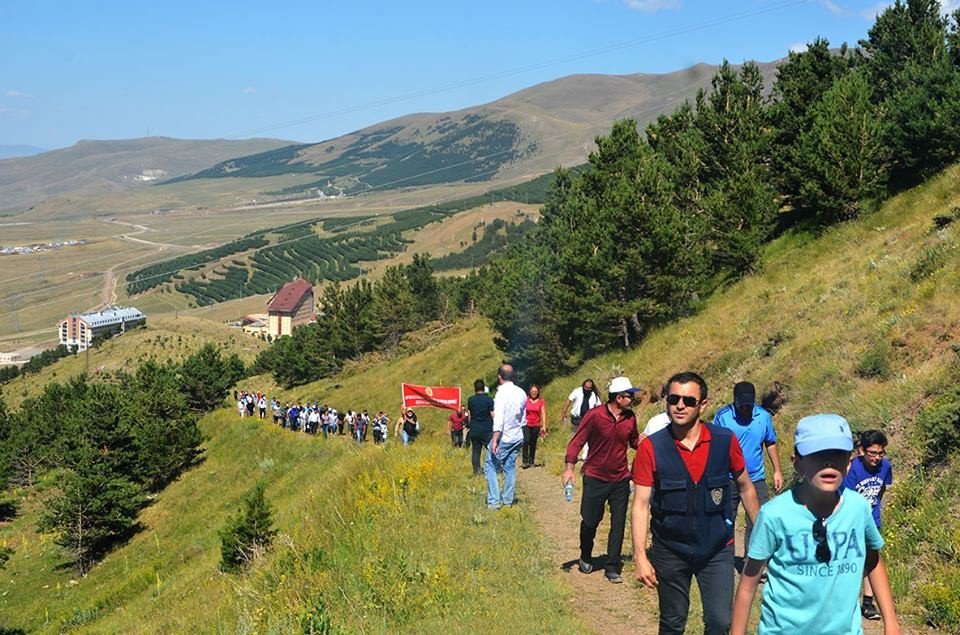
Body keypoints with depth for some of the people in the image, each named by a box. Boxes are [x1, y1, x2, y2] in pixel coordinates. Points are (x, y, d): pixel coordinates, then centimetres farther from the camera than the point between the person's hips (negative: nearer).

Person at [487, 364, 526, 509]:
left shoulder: (502, 393, -16)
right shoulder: (521, 393, 6)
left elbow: (498, 418, -22)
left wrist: (495, 440, -22)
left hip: (503, 437, -7)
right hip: (517, 437, 7)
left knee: (490, 467, 0)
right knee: (510, 468, 13)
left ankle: (494, 501, -5)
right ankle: (508, 501, 16)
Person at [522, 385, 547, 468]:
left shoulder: (541, 401, 3)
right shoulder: (525, 400, -1)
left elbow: (543, 414, 3)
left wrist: (544, 426, -3)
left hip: (536, 425, 2)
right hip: (526, 424, -1)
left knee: (533, 444, 7)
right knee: (526, 441, -17)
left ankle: (531, 461, 18)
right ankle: (525, 461, -11)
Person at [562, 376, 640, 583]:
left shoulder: (630, 418, -2)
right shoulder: (594, 415, -15)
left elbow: (634, 441, 13)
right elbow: (577, 442, -12)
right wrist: (569, 467, -20)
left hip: (620, 480, 3)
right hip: (595, 479, -3)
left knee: (618, 525, 3)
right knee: (590, 522, 8)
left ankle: (612, 568, 12)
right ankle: (585, 558, 35)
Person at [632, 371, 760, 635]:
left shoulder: (725, 441, -9)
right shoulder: (652, 447, -12)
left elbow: (745, 488, 6)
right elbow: (641, 504, -10)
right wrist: (640, 556, -14)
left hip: (717, 550, 0)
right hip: (670, 551, 0)